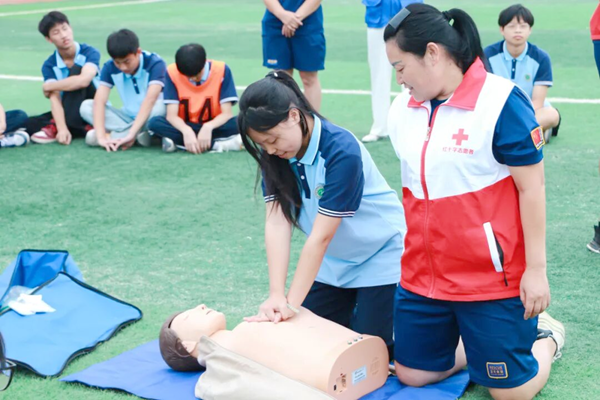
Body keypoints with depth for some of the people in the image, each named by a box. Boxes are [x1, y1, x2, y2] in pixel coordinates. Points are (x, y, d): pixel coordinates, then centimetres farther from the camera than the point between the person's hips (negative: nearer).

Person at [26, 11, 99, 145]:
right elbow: (55, 99, -19)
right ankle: (85, 129, -30)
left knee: (76, 70, -26)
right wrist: (62, 128, -38)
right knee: (30, 124, -20)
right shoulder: (49, 65, -5)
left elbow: (83, 81, -34)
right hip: (71, 112, 3)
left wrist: (48, 86, -20)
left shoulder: (89, 53, -14)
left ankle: (54, 127, -29)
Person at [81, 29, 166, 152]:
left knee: (161, 107, -38)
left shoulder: (155, 63, -20)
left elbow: (150, 99, -32)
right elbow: (99, 100, -20)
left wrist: (131, 133, -42)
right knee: (86, 106, -16)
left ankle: (113, 135, -26)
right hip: (128, 117, 4)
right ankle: (141, 134, -30)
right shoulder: (109, 67, -9)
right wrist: (101, 136, -35)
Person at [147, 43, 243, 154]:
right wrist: (187, 131, -37)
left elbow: (227, 113, -16)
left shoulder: (221, 70, -14)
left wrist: (208, 127, -36)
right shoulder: (172, 72, -12)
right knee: (155, 123, -30)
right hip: (185, 128, 2)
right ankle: (218, 144, -33)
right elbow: (171, 115, -16)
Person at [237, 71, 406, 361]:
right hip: (331, 264, 6)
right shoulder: (275, 156, -11)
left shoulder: (342, 151, -29)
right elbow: (276, 221, -19)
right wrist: (276, 295, -29)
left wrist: (291, 303, -31)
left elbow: (321, 236, -31)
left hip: (380, 259, -6)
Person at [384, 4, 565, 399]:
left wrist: (536, 270, -13)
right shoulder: (403, 108, 2)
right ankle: (478, 343, 35)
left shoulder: (501, 102, -18)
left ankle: (546, 336, 34)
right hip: (423, 275, 6)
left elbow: (531, 188, -14)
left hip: (492, 277, -6)